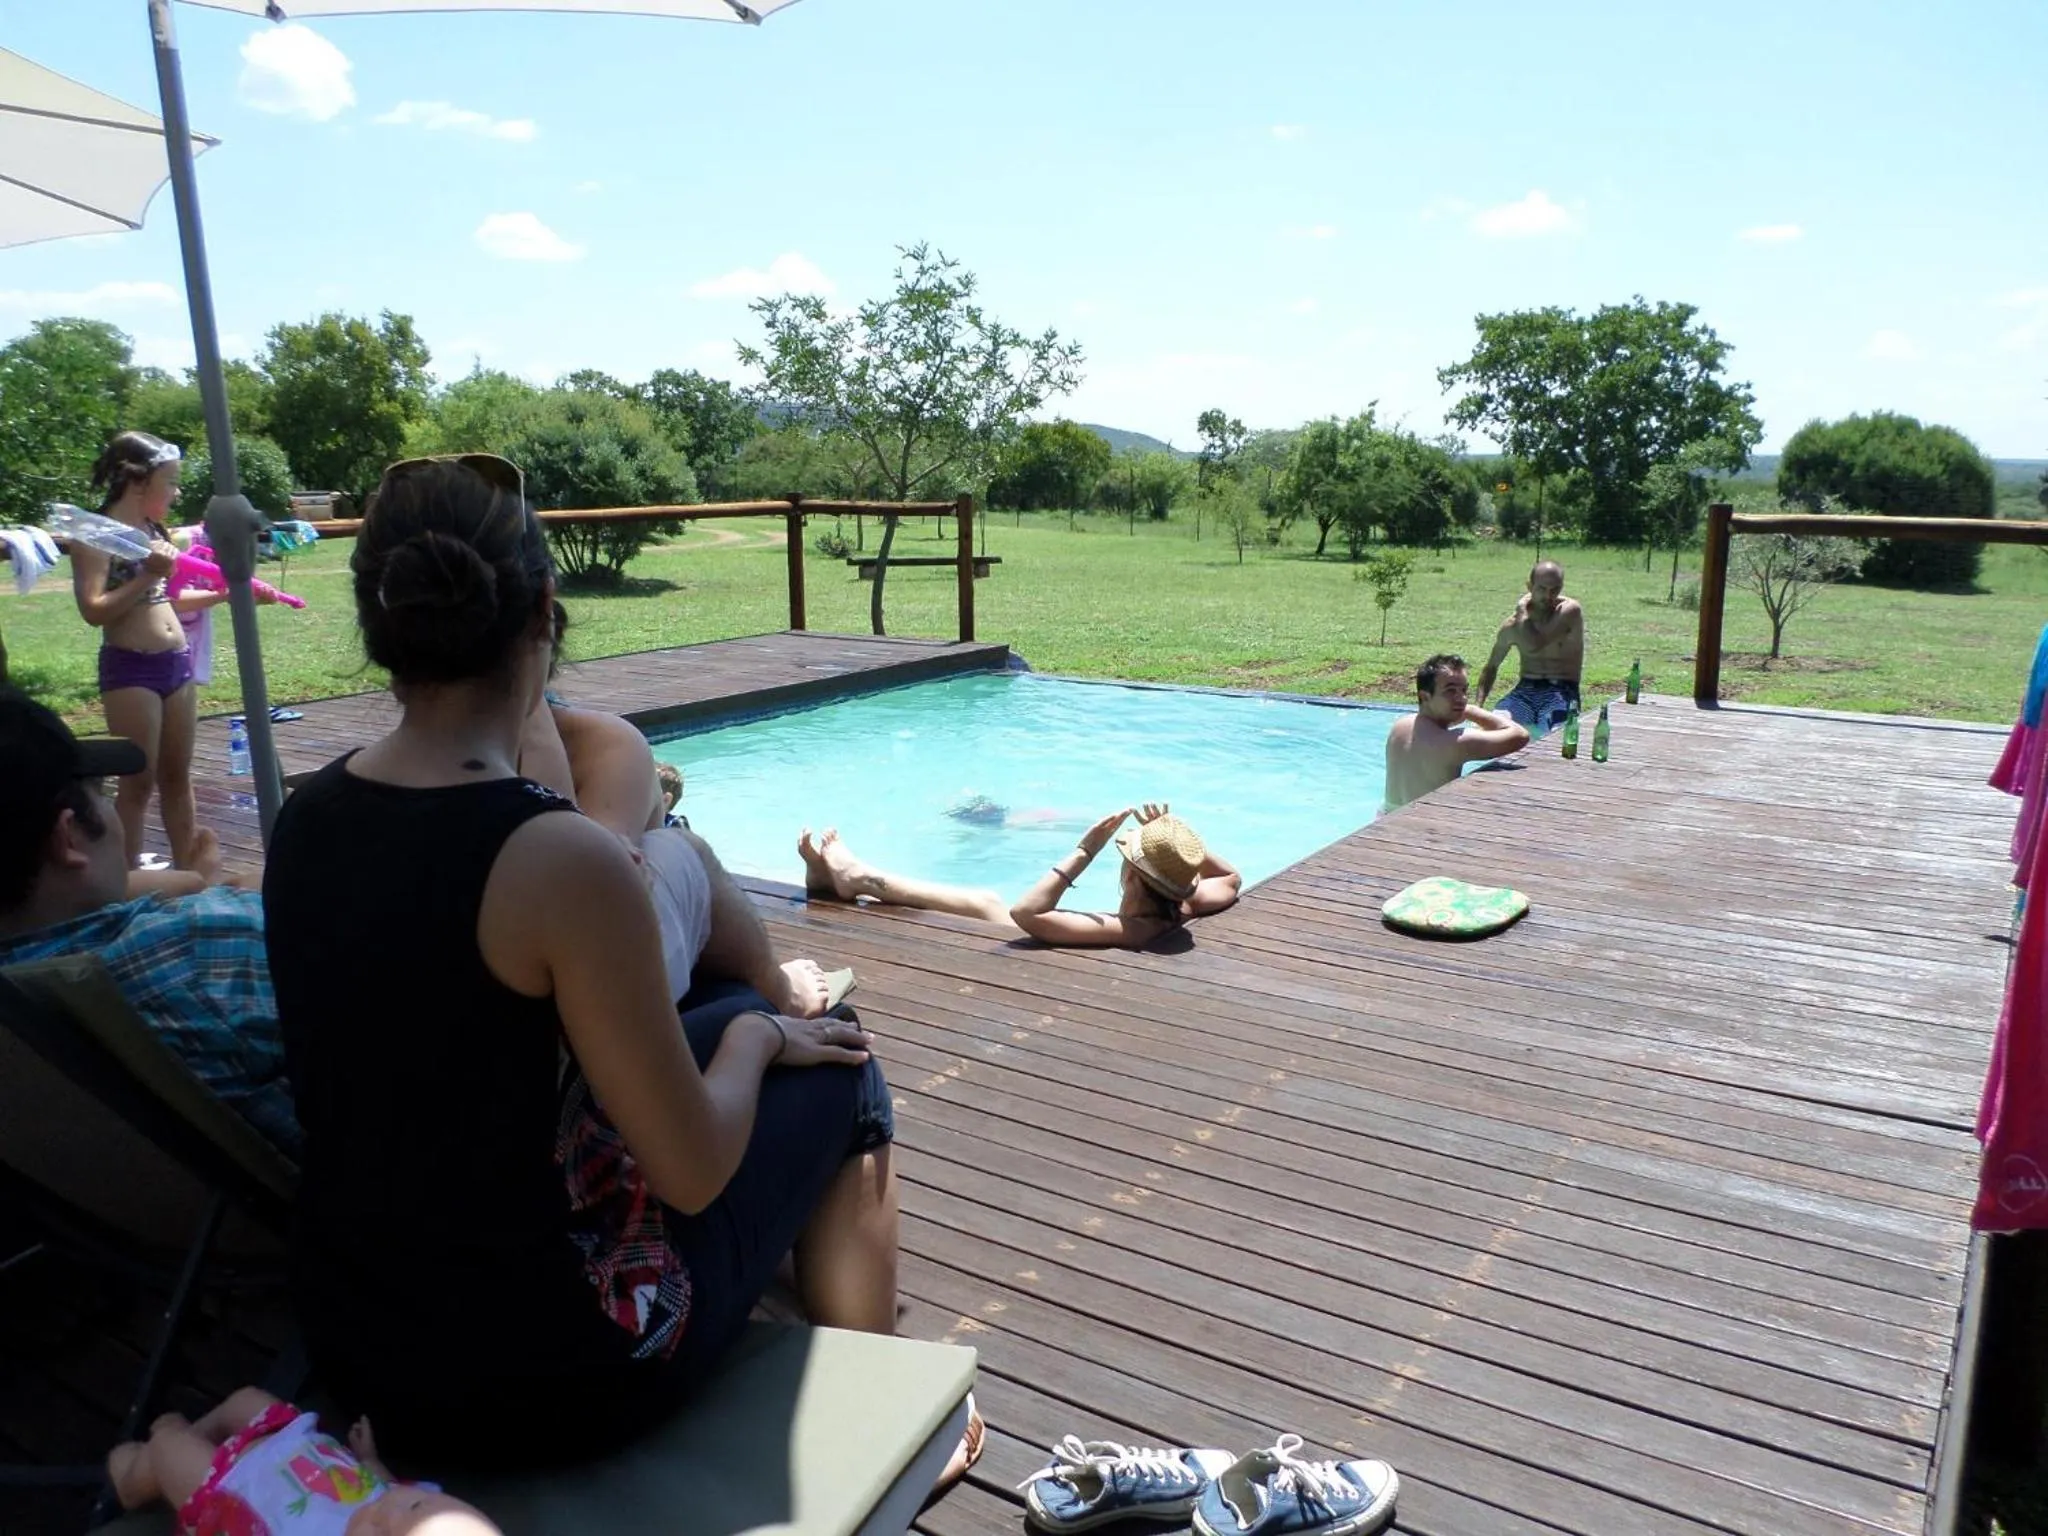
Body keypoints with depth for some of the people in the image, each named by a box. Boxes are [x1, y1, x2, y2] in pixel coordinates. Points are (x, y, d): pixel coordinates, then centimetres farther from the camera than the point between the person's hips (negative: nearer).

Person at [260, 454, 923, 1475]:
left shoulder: (303, 823, -4)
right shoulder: (560, 858, -27)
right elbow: (693, 1174, -19)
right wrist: (757, 1037, -1)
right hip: (536, 1383, -7)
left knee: (722, 1026, 24)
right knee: (838, 1076, 10)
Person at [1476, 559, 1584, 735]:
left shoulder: (1570, 611, -7)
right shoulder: (1513, 625, 6)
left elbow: (1534, 645, -21)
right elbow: (1491, 667, 17)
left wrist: (1522, 610, -4)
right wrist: (1479, 706, 2)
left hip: (1562, 691, -3)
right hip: (1525, 690, 3)